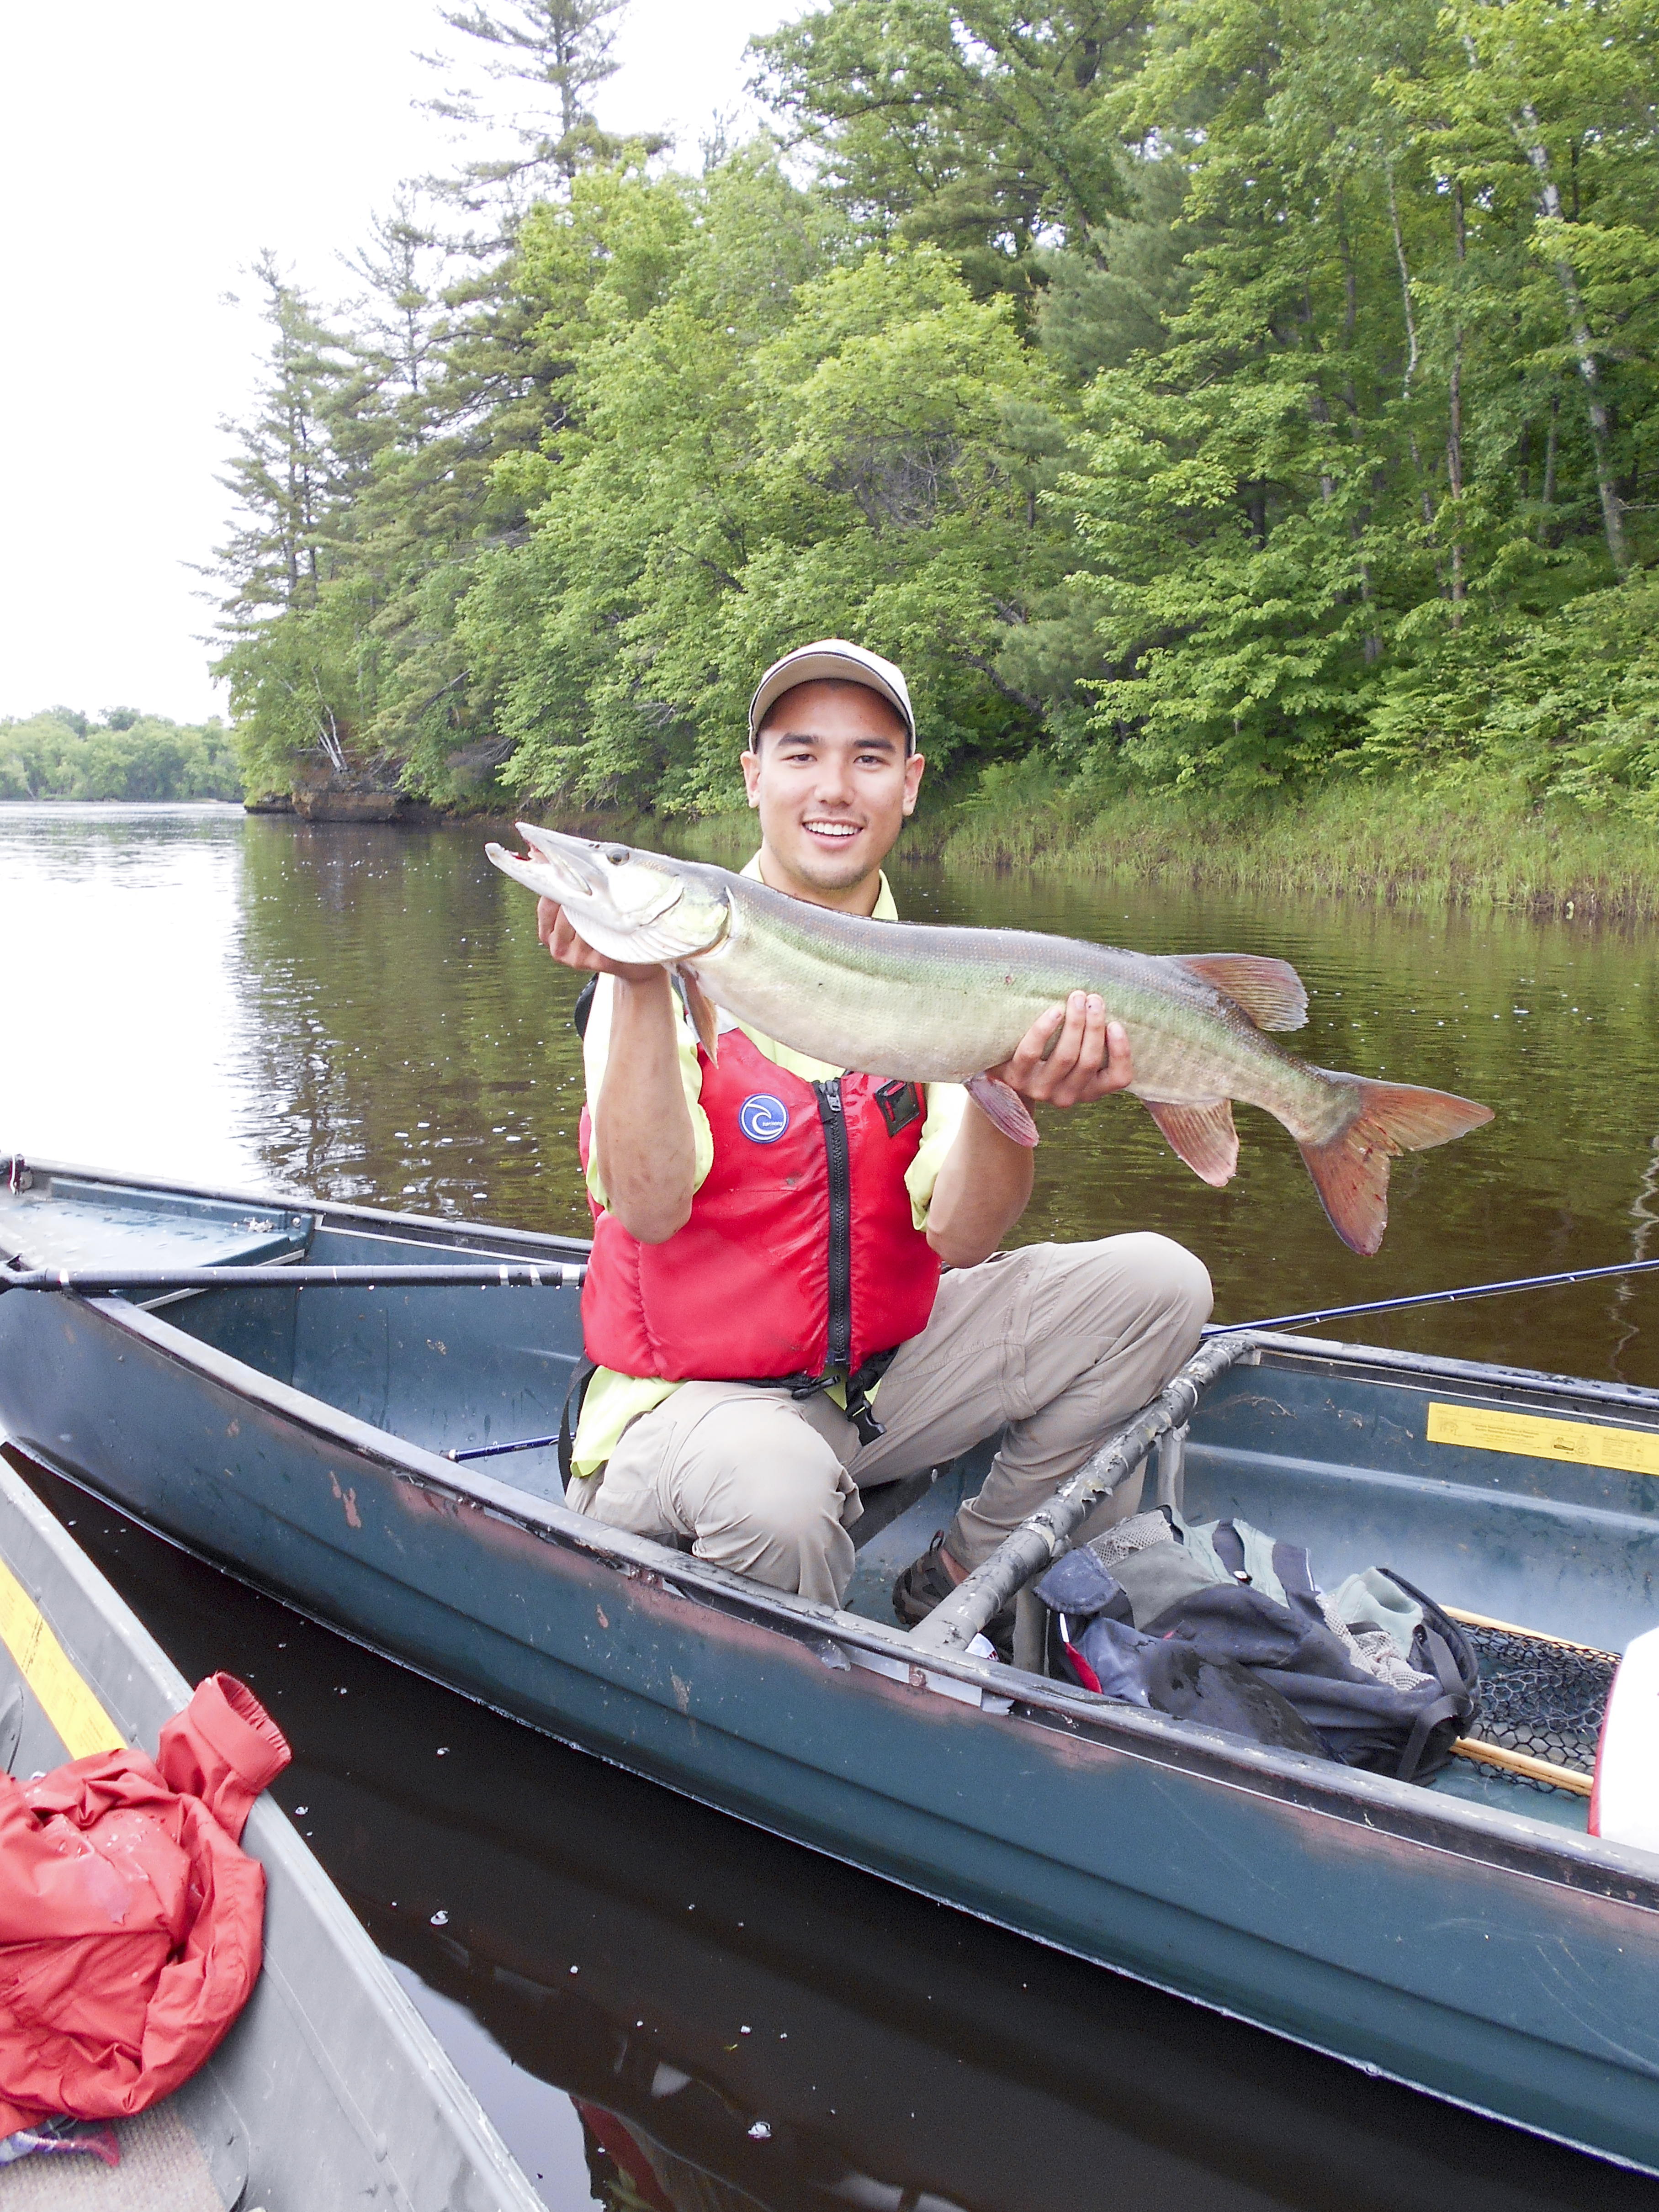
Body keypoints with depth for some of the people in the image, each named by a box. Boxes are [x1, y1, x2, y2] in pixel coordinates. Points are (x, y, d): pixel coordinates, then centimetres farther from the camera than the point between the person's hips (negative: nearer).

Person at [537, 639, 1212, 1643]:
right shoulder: (676, 960, -10)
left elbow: (959, 1239, -12)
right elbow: (649, 1213, -23)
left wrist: (1005, 1096, -31)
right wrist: (640, 989, -33)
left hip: (887, 1369, 5)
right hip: (693, 1396, -5)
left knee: (1157, 1283, -8)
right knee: (778, 1493, -38)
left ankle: (962, 1583, 5)